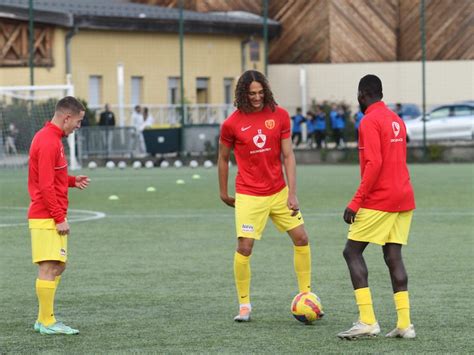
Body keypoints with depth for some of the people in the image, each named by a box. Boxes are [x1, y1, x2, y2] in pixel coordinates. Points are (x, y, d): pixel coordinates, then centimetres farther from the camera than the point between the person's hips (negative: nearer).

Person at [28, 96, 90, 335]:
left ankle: (44, 319, 17)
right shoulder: (48, 142, -17)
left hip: (51, 218, 11)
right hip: (47, 218, -11)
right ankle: (47, 323, -5)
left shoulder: (50, 138, 15)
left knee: (58, 266, 13)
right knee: (49, 268, -8)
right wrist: (59, 218, -19)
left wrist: (72, 181, 11)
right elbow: (46, 185, -20)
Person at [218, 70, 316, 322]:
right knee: (244, 248, -9)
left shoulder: (279, 115, -3)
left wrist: (292, 194, -8)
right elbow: (223, 159, 6)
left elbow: (288, 155, -3)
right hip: (249, 195, -3)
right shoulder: (232, 123, -8)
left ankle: (306, 296, 16)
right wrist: (223, 193, 12)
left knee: (301, 239, 3)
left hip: (279, 192, 3)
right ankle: (244, 304, 5)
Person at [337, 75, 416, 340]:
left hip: (378, 200, -8)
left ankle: (367, 321, -10)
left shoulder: (370, 122, -11)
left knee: (352, 252, -1)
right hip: (404, 199, 8)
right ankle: (405, 324, -1)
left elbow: (374, 164, -20)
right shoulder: (397, 120, 15)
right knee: (393, 257, 7)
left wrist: (355, 203, -19)